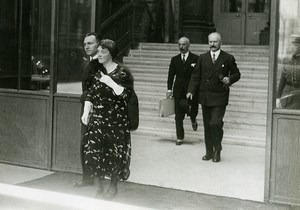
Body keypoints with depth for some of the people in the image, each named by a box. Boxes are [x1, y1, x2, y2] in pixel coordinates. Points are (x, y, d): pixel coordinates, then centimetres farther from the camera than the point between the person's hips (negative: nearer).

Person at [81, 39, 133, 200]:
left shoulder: (122, 72, -3)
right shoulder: (97, 72, 11)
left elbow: (125, 94, -12)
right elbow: (90, 94, 10)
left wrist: (110, 82, -17)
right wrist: (86, 112, -4)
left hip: (116, 120, -4)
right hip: (97, 119, 4)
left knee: (114, 155, 3)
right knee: (93, 153, -4)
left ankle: (113, 188, 24)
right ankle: (99, 189, 7)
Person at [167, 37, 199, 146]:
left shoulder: (195, 59, -1)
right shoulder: (175, 59, 9)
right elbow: (171, 75, 8)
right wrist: (169, 89, -2)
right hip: (179, 91, 2)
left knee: (192, 111, -3)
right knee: (178, 116, 1)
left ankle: (193, 119, 35)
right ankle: (180, 138, 8)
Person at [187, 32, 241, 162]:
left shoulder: (228, 58, 3)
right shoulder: (202, 58, 10)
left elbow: (236, 74, 9)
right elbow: (196, 76, 8)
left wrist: (230, 79, -12)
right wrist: (191, 91, -3)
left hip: (219, 98, -3)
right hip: (205, 97, 4)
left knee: (216, 123, -13)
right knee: (207, 125, 8)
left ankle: (217, 151, 4)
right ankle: (209, 152, 18)